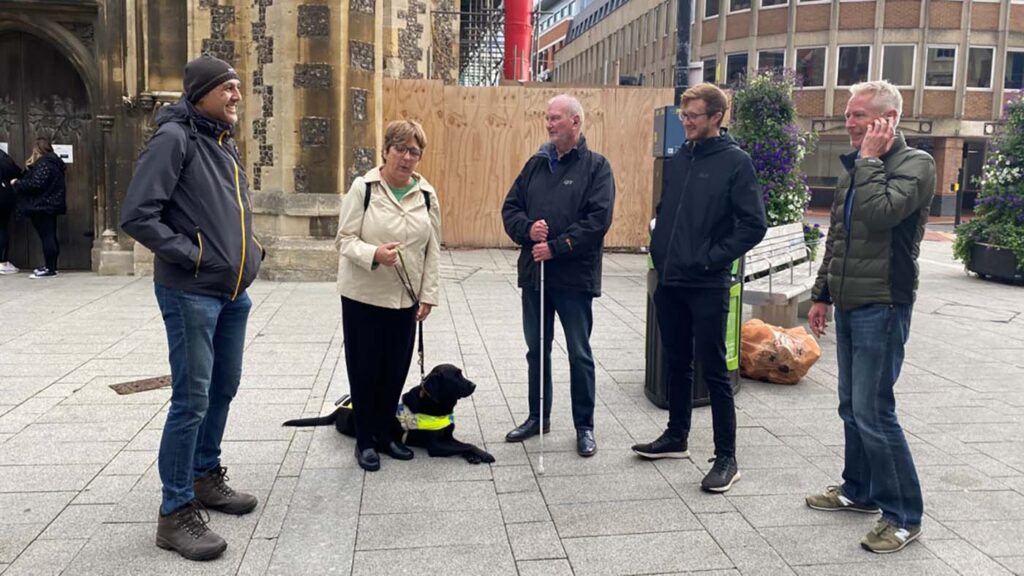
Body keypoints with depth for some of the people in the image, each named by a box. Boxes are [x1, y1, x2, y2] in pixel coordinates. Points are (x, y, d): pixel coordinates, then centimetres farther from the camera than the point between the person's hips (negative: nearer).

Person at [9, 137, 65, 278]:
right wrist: (30, 169, 17)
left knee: (46, 237, -10)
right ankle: (51, 266, 20)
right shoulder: (53, 162, 16)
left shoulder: (44, 163, -15)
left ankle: (49, 269, -10)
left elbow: (36, 184, -23)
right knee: (51, 237, 13)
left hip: (42, 206, -11)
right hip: (50, 205, 11)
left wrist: (17, 183, -11)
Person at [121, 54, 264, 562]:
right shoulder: (174, 138, -12)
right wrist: (190, 253, -17)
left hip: (233, 293, 9)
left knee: (223, 389, 17)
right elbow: (136, 215, -18)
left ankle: (205, 477, 34)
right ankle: (175, 512, 7)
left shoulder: (226, 144, 14)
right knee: (192, 400, -5)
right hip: (190, 293, -8)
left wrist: (249, 247, 11)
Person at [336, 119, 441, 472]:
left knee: (396, 370, 10)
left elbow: (433, 249, 5)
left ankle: (384, 434, 28)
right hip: (363, 295, -3)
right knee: (365, 369, 5)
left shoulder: (427, 194, 3)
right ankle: (365, 441, 20)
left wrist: (428, 295, 1)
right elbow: (345, 240, -9)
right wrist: (374, 254, -28)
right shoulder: (363, 187, -8)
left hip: (405, 297, 4)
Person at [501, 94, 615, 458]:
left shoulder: (596, 166, -5)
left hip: (574, 277, -5)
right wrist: (528, 228, -11)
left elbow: (598, 219, -15)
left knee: (579, 353, 5)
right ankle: (538, 417, 30)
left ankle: (584, 426, 18)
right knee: (536, 350, 15)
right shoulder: (536, 165, 11)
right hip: (533, 273, 5)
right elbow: (510, 208, 10)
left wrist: (556, 247, -18)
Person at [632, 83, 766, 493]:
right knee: (677, 363, 16)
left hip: (707, 285, -6)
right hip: (669, 281, 6)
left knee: (713, 370, -1)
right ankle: (676, 437, 31)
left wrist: (712, 257, -14)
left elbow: (754, 224, -12)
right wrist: (659, 249, 9)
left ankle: (726, 458, 9)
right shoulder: (678, 160, 11)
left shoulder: (735, 162, -8)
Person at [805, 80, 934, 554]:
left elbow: (880, 213, -28)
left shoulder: (915, 164, -10)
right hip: (849, 304, 8)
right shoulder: (855, 169, 14)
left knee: (873, 412, -8)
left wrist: (870, 159, -15)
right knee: (851, 407, 15)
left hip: (882, 306, -8)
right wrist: (822, 293, 20)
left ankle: (904, 516, 5)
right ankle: (859, 491, 30)